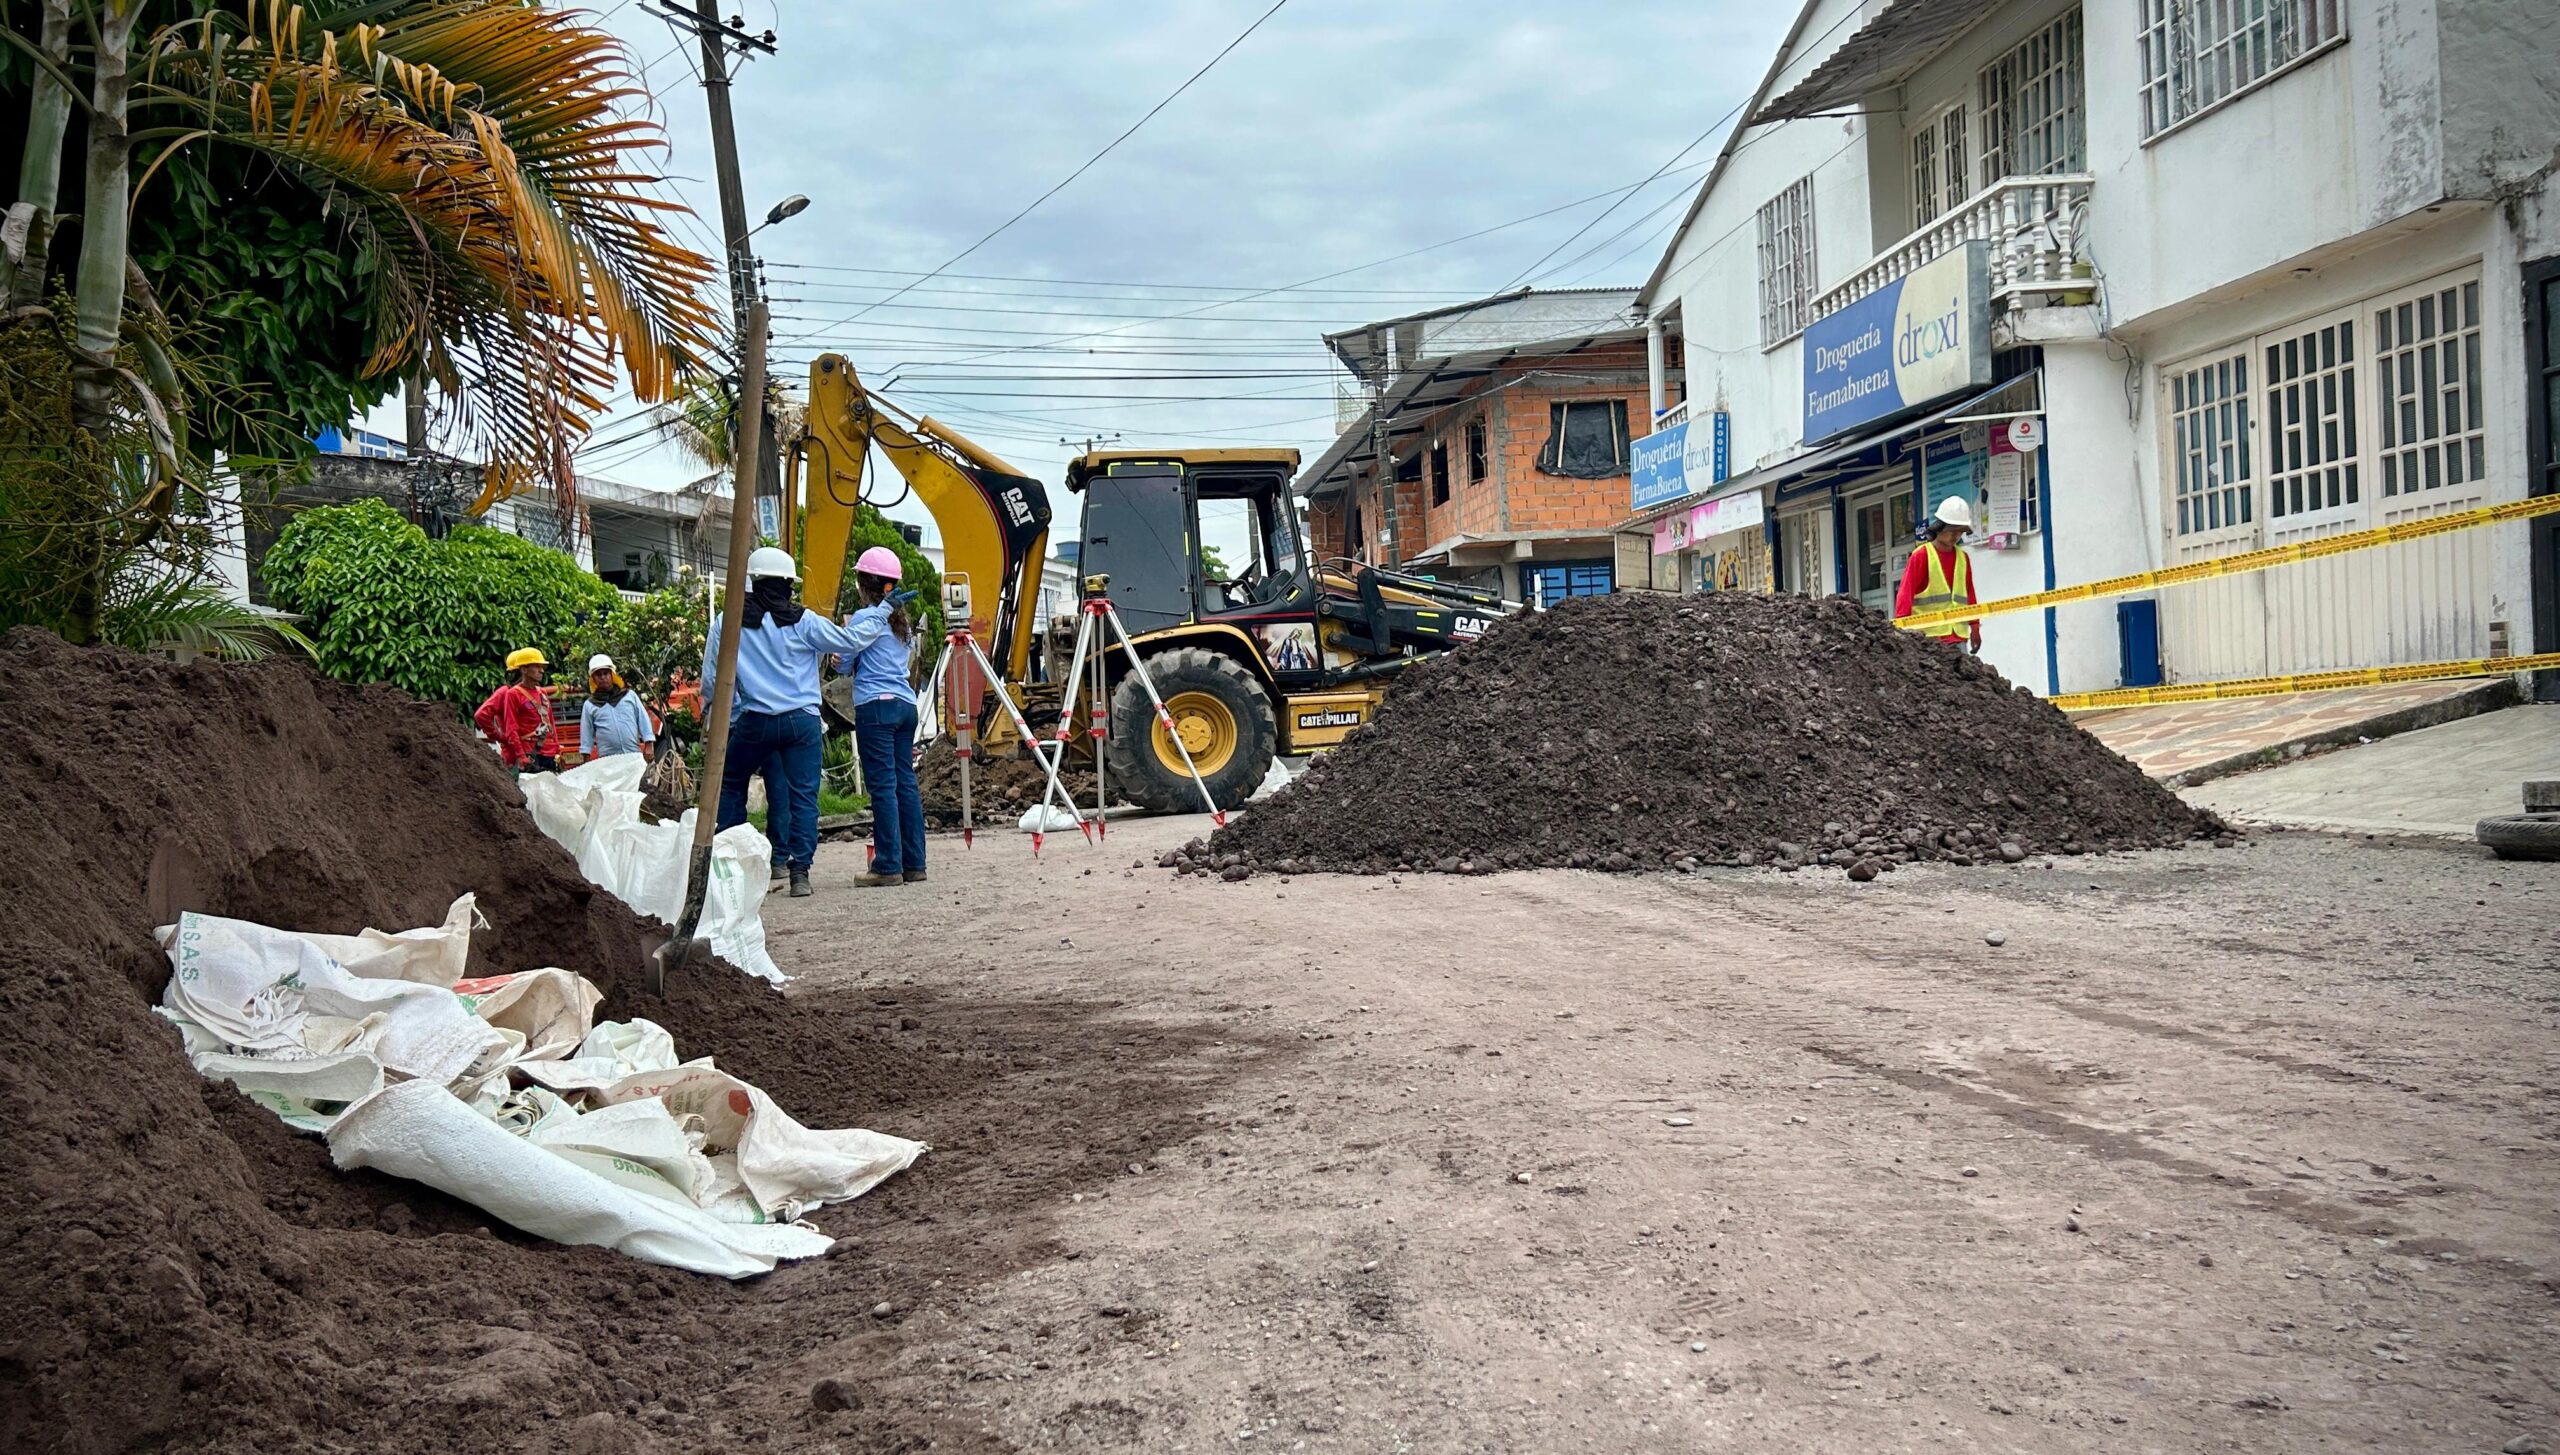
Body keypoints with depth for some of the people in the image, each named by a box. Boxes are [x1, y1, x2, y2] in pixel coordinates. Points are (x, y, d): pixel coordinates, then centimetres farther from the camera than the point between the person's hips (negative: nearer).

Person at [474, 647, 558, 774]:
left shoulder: (542, 694, 15)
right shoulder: (513, 694, -5)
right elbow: (511, 730, -11)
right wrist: (521, 757, -17)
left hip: (547, 754, 7)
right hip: (528, 755, -7)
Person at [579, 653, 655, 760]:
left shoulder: (630, 695, 9)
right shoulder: (589, 705, 9)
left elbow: (643, 720, 8)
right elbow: (586, 734, 11)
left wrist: (649, 747, 0)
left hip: (634, 756, 1)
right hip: (607, 759, -1)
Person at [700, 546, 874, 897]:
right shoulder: (803, 621, -1)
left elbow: (711, 680, 5)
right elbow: (851, 642, 4)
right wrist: (881, 612, 20)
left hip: (753, 721, 1)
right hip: (802, 720, 0)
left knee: (730, 786, 20)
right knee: (803, 795, 1)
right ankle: (799, 871, -6)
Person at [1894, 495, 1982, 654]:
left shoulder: (1963, 558, 14)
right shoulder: (1921, 555, -1)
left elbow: (1969, 594, 20)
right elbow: (1906, 592, -4)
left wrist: (1975, 627, 19)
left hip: (1958, 635, 5)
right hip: (1929, 636, -5)